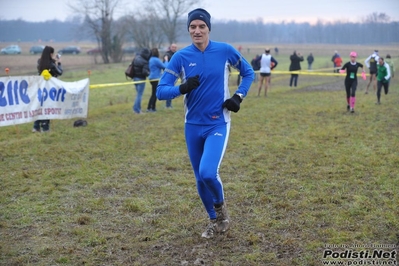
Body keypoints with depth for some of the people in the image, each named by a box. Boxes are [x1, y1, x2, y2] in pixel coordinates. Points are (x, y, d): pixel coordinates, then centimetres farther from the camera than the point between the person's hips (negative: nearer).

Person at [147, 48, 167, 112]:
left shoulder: (151, 59, 12)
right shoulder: (156, 60, -16)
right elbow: (164, 66, -11)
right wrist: (166, 60, 3)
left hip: (152, 78, 9)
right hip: (156, 78, -9)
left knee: (154, 93, 14)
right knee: (154, 94, -5)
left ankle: (153, 107, 18)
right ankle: (149, 108, -5)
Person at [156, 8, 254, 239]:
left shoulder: (225, 51, -6)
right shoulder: (181, 57, -5)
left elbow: (249, 73, 10)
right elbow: (161, 91, -8)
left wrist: (238, 97, -4)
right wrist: (183, 88, -27)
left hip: (218, 124, -2)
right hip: (193, 126, 3)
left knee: (208, 173, -20)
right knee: (200, 178, 10)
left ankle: (220, 205, 13)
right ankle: (215, 221, 33)